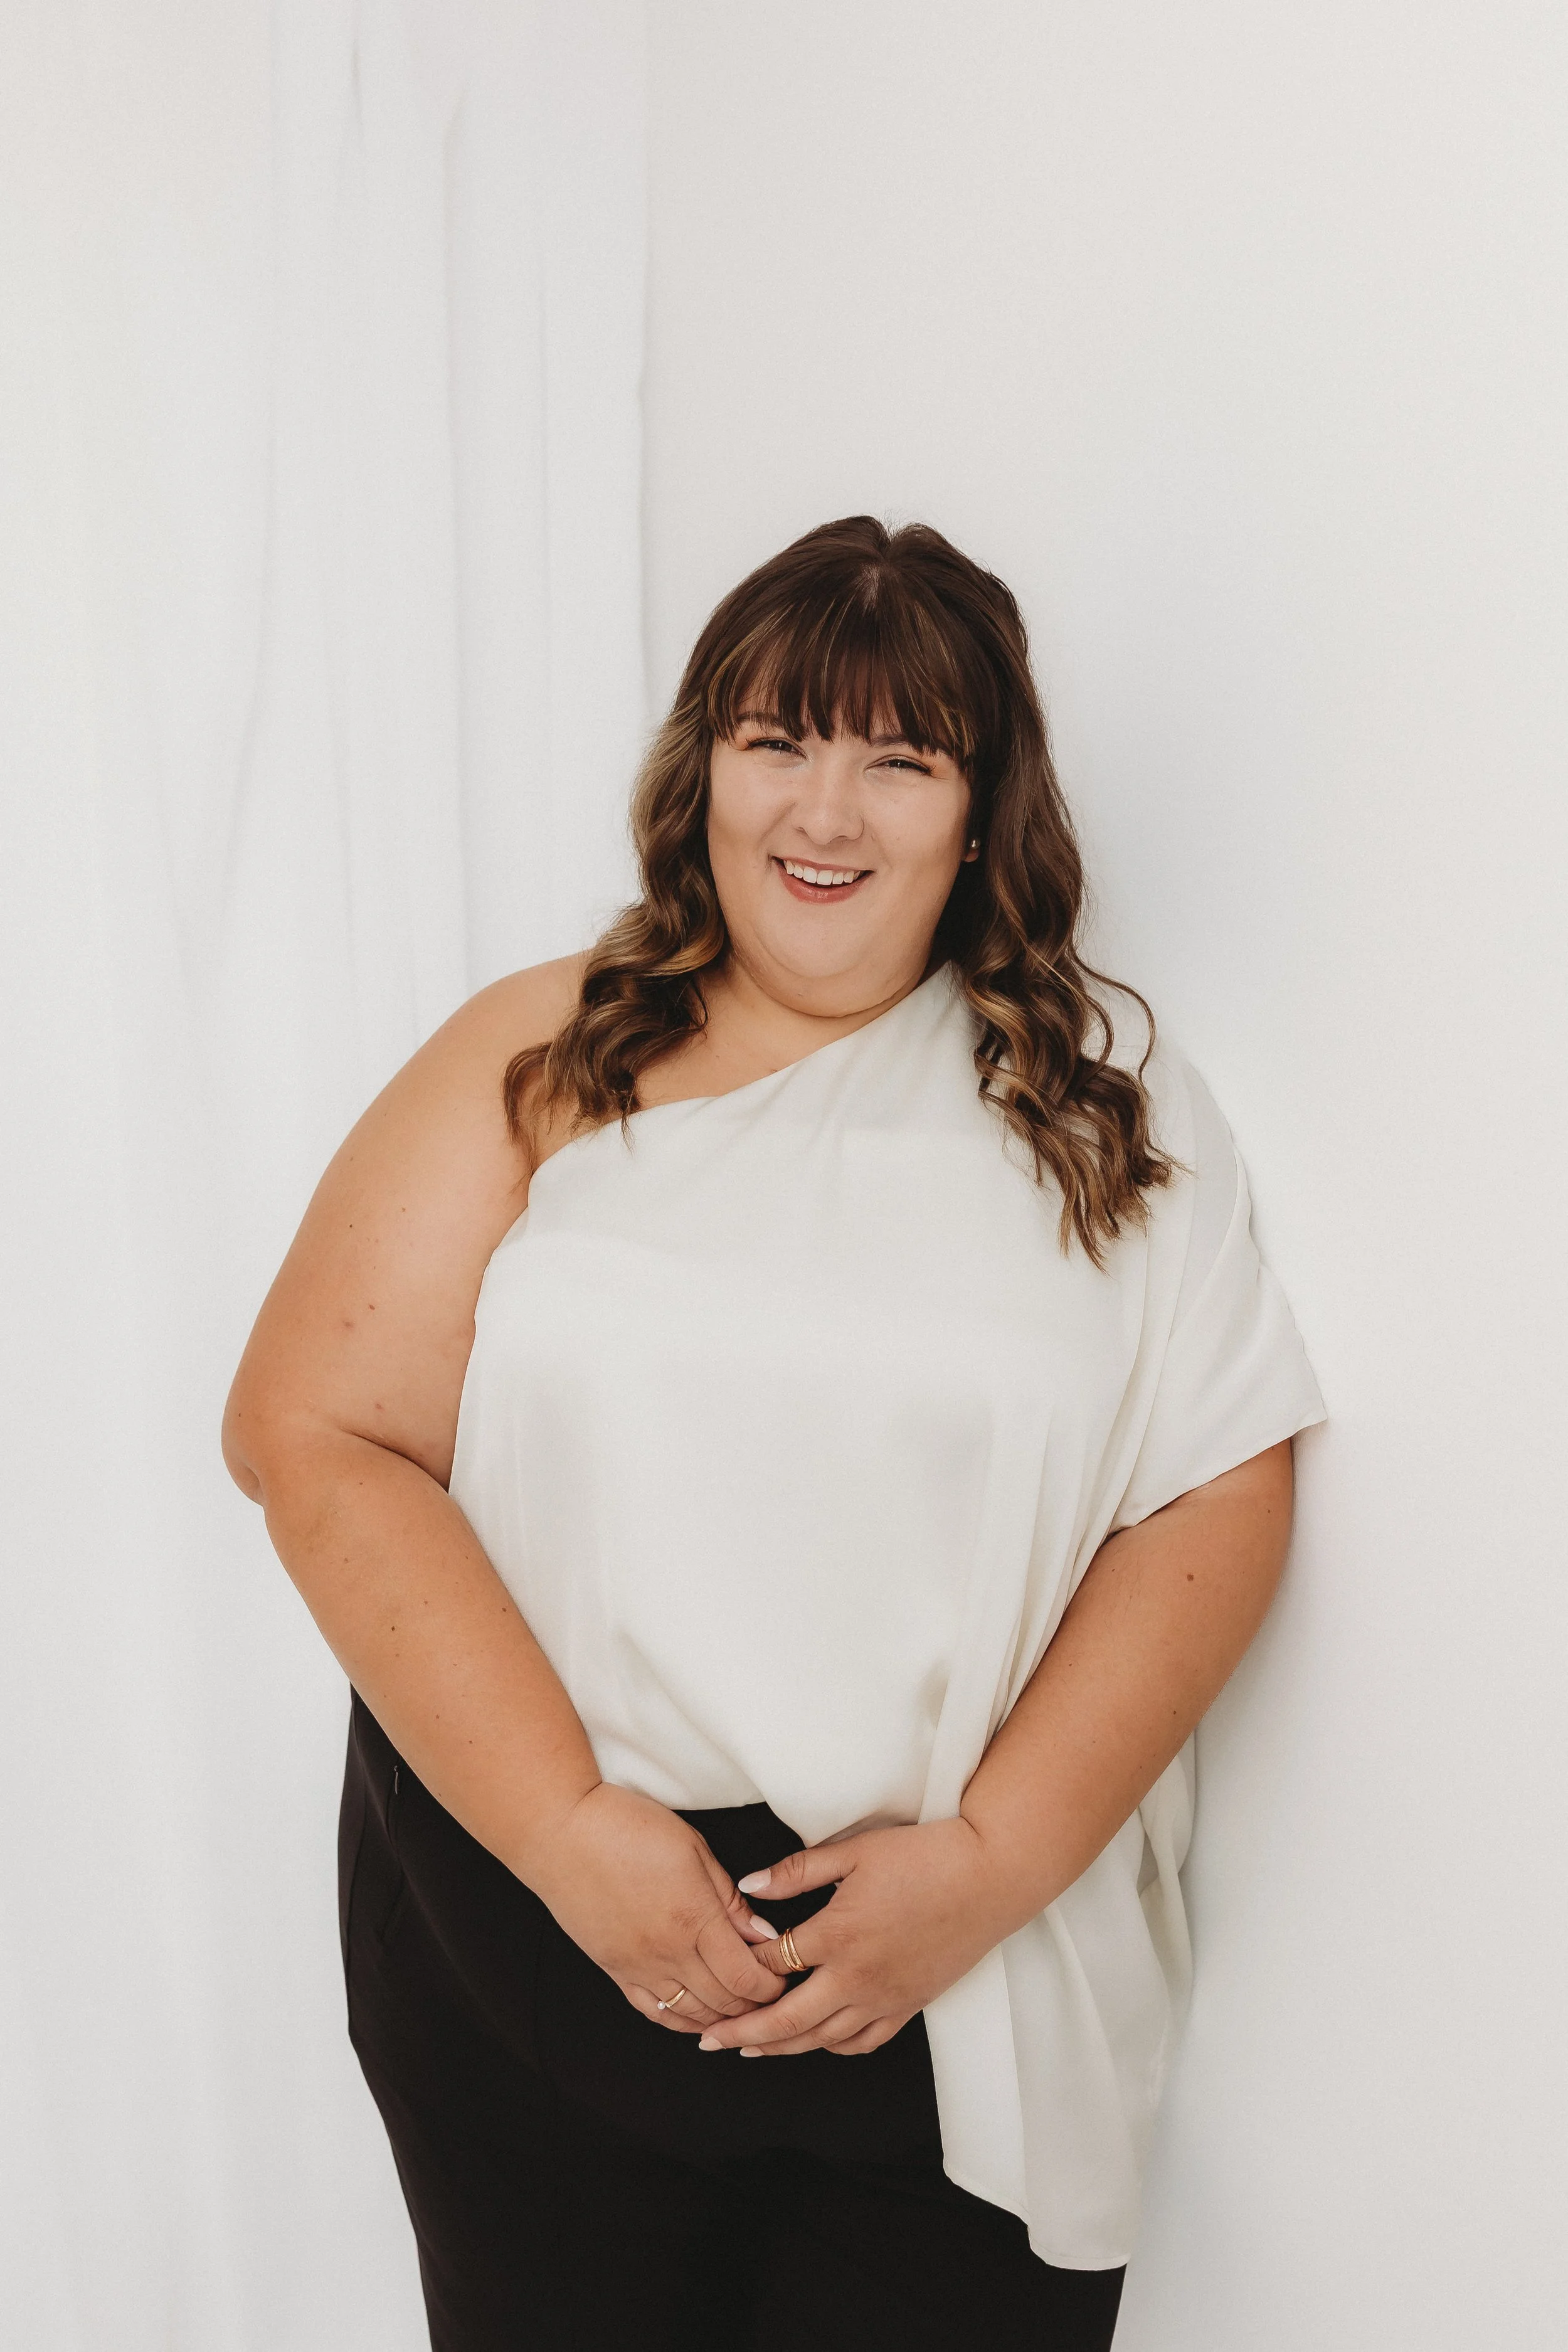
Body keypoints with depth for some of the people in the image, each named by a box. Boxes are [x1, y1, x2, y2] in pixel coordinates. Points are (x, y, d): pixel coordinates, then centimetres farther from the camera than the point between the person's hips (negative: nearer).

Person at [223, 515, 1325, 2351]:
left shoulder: (1108, 1100, 0)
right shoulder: (540, 1061, -2)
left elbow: (1219, 1496, -4)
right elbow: (312, 1435, -8)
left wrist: (992, 1859, -14)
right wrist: (570, 1829, -15)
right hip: (531, 1922, 1)